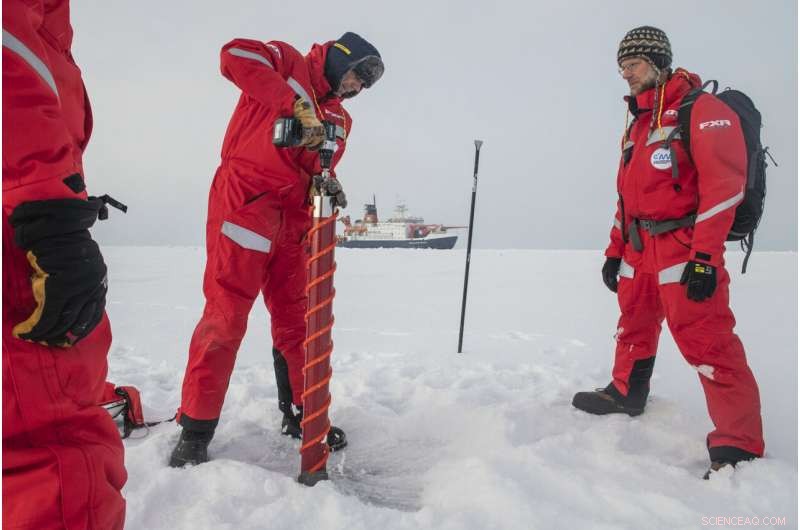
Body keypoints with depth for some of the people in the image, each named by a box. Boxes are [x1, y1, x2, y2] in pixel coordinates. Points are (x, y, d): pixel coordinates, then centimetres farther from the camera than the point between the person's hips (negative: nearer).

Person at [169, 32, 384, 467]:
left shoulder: (340, 120, 22)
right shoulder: (287, 61, 7)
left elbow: (317, 169, 17)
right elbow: (236, 55, -13)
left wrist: (328, 186, -7)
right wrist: (298, 106, -18)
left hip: (294, 216, 7)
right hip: (245, 199, -6)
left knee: (296, 318, 10)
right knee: (226, 316, -8)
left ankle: (301, 413, 24)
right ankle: (195, 429, 4)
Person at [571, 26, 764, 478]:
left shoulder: (703, 110, -6)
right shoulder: (637, 126, 20)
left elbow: (724, 185, -15)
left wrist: (704, 257, -22)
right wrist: (615, 251, 18)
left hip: (685, 248, -8)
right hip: (640, 249, 9)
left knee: (705, 341, -11)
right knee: (634, 326, 19)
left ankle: (739, 444, 0)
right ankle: (626, 393, 38)